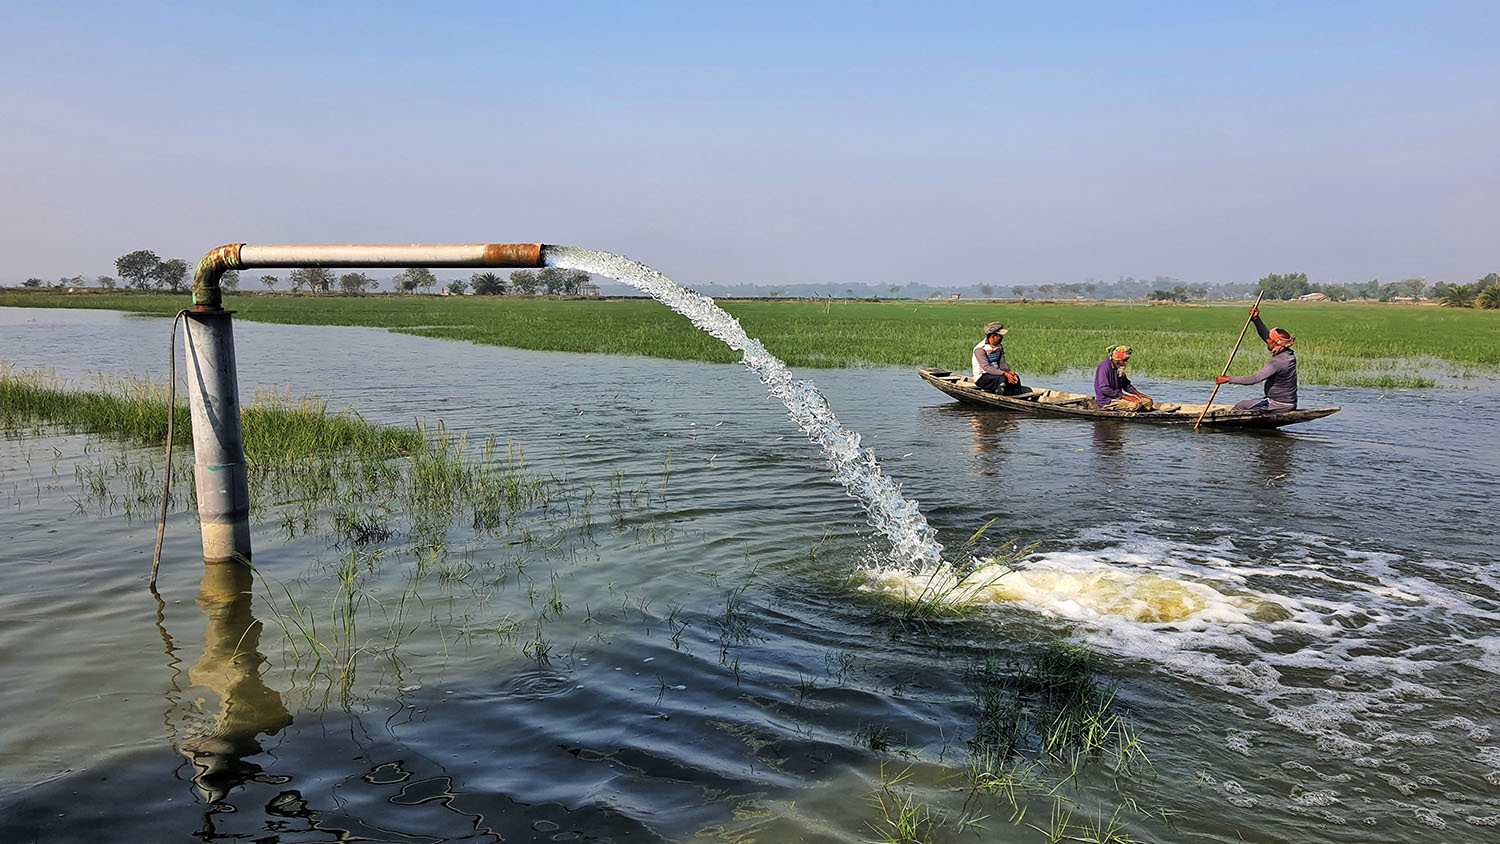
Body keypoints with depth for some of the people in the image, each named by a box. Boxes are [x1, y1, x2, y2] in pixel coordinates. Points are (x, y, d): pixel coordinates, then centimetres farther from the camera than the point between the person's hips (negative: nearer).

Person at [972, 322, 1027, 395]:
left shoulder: (999, 347, 8)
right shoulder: (980, 349, -17)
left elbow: (1002, 363, 3)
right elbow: (987, 367, -25)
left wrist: (1009, 372, -19)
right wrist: (1005, 374, -32)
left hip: (996, 373, 7)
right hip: (982, 378, -7)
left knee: (1015, 377, -16)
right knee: (1003, 378, -31)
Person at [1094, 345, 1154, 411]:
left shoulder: (1120, 367, 11)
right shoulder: (1105, 365, -17)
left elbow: (1126, 385, 22)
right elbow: (1104, 389, -23)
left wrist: (1137, 393, 2)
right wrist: (1125, 396, -23)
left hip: (1118, 396, 9)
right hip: (1106, 401, -9)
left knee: (1148, 401, -3)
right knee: (1136, 405, -28)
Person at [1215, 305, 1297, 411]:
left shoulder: (1277, 362, -27)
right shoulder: (1290, 354, 1)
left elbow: (1254, 379, -28)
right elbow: (1266, 335, 10)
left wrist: (1229, 379, -23)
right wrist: (1256, 319, 2)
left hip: (1278, 405, -9)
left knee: (1240, 406, 6)